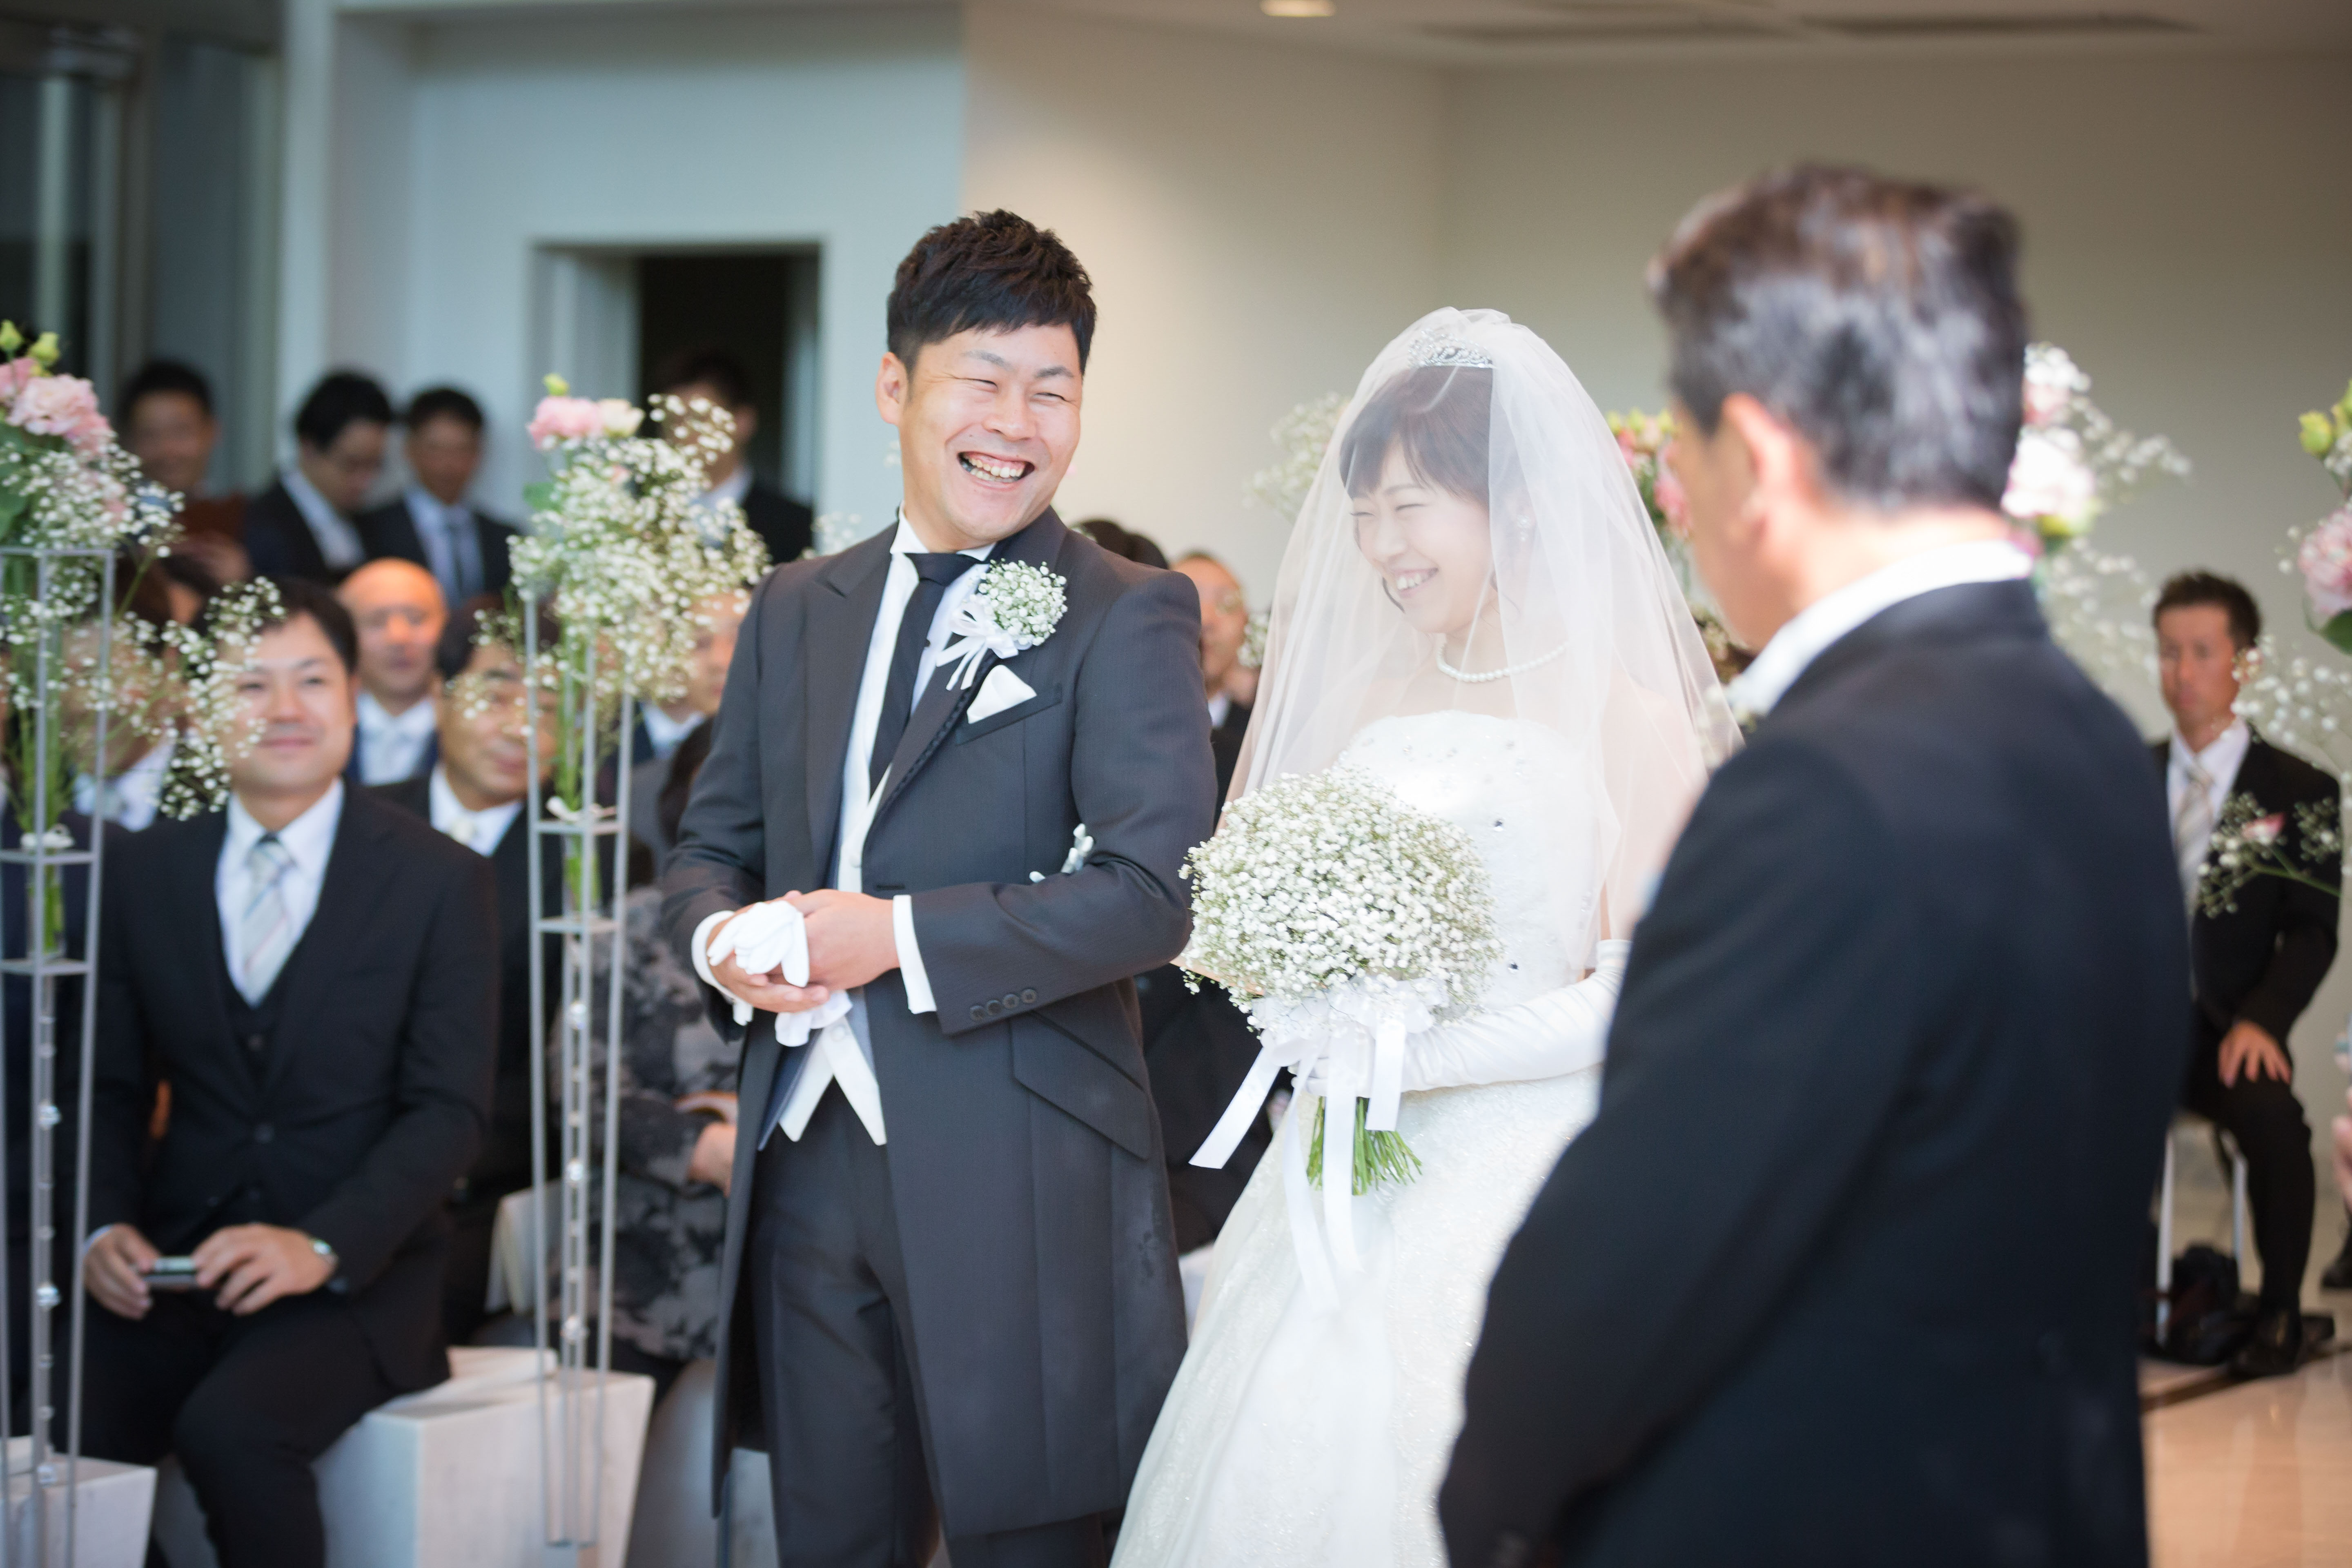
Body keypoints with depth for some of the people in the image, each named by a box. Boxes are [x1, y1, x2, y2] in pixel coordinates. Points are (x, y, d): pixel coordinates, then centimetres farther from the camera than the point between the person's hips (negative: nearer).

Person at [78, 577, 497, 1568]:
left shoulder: (439, 881, 1)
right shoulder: (144, 871, 11)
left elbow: (449, 1108, -5)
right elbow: (111, 1085, 12)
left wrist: (322, 1246, -19)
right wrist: (105, 1225, -8)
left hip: (358, 1274, -2)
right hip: (176, 1265, 3)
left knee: (229, 1425, -32)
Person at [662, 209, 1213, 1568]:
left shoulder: (1125, 619, -4)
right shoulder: (796, 612, 14)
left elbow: (1155, 893, -15)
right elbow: (712, 841, 19)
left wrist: (904, 938, -18)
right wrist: (721, 933, -5)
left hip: (1020, 1186, -5)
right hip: (809, 1162, 5)